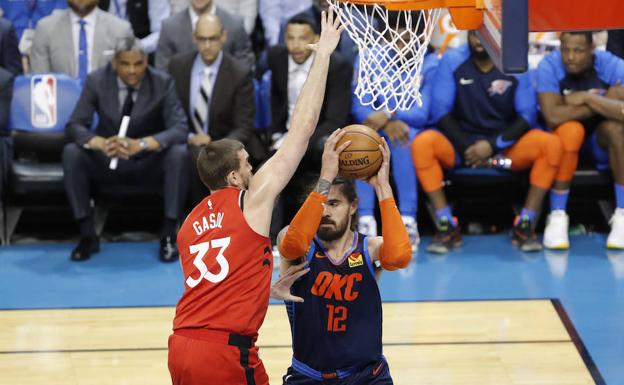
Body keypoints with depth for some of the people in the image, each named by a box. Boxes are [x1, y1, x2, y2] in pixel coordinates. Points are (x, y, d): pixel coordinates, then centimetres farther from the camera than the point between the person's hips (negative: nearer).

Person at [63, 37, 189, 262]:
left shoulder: (163, 83, -12)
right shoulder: (97, 81, -9)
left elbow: (179, 130, -22)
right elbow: (74, 126, -14)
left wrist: (140, 144, -41)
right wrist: (101, 143, -38)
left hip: (150, 162, -1)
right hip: (107, 161, 1)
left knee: (179, 154, -32)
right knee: (71, 153, -27)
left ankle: (169, 235, -21)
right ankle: (87, 235, -19)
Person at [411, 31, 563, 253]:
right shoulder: (452, 61, -4)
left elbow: (527, 115, -5)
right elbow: (441, 110, -7)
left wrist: (493, 145, -18)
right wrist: (466, 147, -18)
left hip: (505, 144, 0)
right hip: (461, 143, 0)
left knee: (551, 145, -27)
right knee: (422, 144, -31)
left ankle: (525, 225, -20)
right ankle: (446, 225, -24)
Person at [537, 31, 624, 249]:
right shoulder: (549, 66, -20)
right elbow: (552, 116, -33)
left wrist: (586, 98, -29)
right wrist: (604, 102, -26)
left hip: (602, 141, 1)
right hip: (564, 140, -1)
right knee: (571, 129, -34)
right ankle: (557, 216, -25)